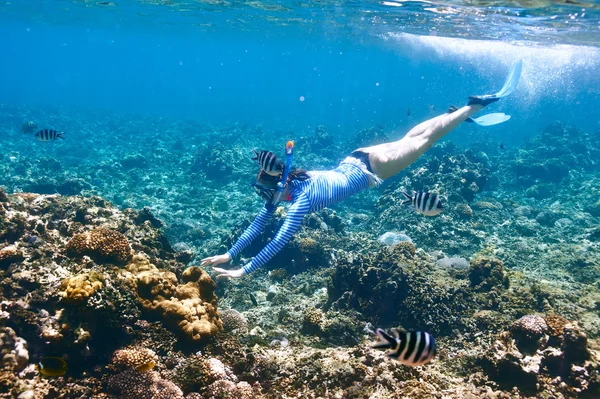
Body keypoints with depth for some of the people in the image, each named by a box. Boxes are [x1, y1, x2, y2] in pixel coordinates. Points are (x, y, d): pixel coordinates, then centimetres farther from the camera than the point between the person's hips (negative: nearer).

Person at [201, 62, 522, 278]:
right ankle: (460, 113, 41)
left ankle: (475, 105, 23)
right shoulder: (282, 187, -11)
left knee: (426, 139, 9)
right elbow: (259, 222, -5)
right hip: (356, 160, 6)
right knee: (408, 140, 23)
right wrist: (229, 254, -9)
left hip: (369, 168, -6)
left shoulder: (301, 198, -32)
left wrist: (243, 271, -38)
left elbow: (279, 241, -39)